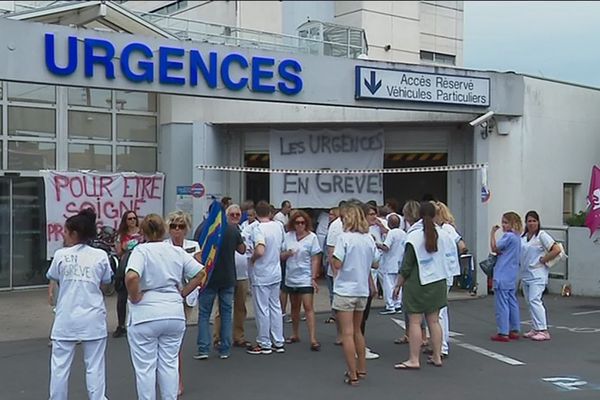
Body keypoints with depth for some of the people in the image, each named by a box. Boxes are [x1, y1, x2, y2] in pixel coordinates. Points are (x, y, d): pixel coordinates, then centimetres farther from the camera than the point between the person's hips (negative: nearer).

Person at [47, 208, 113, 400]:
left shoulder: (61, 255, -5)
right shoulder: (100, 256, -2)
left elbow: (53, 278, 9)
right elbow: (106, 281, 7)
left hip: (66, 319, -1)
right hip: (93, 319, 1)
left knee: (60, 366, 8)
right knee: (94, 366, 6)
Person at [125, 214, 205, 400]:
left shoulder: (141, 250, -9)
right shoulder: (177, 251, 5)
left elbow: (131, 277, -26)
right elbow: (200, 273, 7)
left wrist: (135, 297, -11)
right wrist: (182, 293, 10)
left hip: (145, 316, -4)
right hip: (174, 313, 4)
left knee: (145, 367, 6)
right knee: (169, 364, 14)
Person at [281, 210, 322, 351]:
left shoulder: (312, 237, -7)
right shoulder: (288, 236, 3)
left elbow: (315, 259, -7)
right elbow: (281, 256, 9)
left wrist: (314, 278, -12)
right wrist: (287, 253, -14)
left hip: (305, 279, -4)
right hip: (290, 278, 5)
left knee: (308, 307, -10)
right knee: (294, 307, 17)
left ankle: (313, 339, -12)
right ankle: (295, 335, 30)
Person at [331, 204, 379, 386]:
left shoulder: (344, 238, -14)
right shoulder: (369, 239, 4)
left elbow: (337, 264, -18)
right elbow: (375, 263, 10)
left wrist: (331, 258, 1)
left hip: (345, 290, -6)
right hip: (362, 289, 6)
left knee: (347, 333, -1)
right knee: (357, 330, 21)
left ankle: (352, 374, 0)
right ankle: (361, 368, 28)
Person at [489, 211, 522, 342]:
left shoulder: (509, 236, -15)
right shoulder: (517, 237, 13)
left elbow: (494, 248, -12)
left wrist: (492, 233, -7)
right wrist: (498, 252, 4)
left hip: (503, 276, -9)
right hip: (512, 276, 9)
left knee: (502, 304, -5)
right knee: (512, 303, 13)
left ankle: (503, 333, -3)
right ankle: (514, 331, 19)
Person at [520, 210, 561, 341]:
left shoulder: (542, 235, -8)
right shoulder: (523, 237, 11)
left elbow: (557, 250, -14)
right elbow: (518, 252, 21)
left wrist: (543, 260, -11)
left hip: (537, 274, -7)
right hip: (525, 274, 7)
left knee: (534, 300, -15)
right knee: (529, 301, 11)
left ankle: (543, 331, -13)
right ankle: (535, 329, 19)